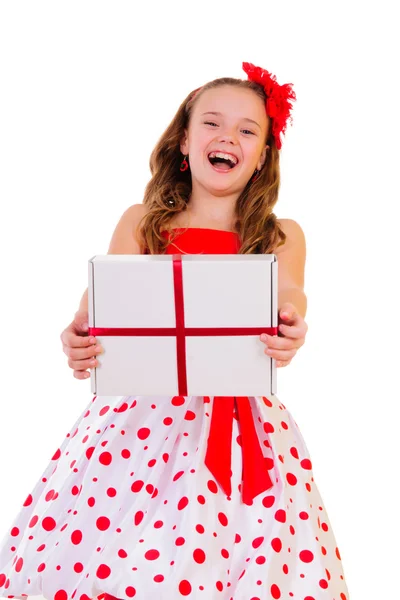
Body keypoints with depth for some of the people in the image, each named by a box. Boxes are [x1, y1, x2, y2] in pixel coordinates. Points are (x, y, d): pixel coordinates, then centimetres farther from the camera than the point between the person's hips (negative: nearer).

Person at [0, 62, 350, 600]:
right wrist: (81, 338, -28)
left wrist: (289, 327, -35)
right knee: (107, 555, -8)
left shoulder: (281, 237, 11)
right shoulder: (140, 223, 12)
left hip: (239, 423, 0)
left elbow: (288, 293, -10)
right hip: (139, 413, 1)